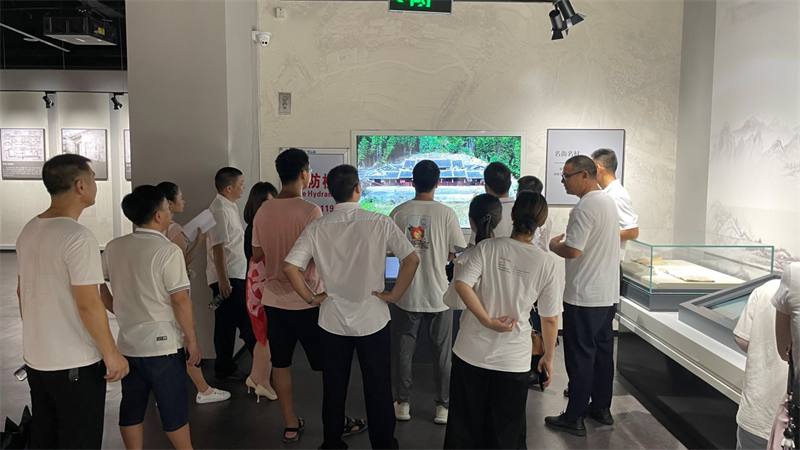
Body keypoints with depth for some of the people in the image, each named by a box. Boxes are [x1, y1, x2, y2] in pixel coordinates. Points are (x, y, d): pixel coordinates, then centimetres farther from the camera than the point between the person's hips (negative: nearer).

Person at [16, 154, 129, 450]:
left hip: (35, 358, 8)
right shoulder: (78, 237, -21)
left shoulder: (29, 231, 6)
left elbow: (22, 291, 15)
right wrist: (111, 354, -14)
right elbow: (88, 305, -22)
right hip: (75, 364, -8)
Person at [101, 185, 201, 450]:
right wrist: (191, 338, -11)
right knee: (173, 408, 8)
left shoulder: (114, 248, 3)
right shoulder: (168, 250, -17)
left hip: (128, 343, 6)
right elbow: (180, 299, -19)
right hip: (163, 343, -6)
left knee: (131, 407, 15)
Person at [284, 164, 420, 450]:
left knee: (334, 389, 16)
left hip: (332, 320, 2)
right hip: (373, 319, -2)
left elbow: (290, 268, -9)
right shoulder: (379, 222, -10)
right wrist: (394, 295, -4)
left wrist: (311, 298, 1)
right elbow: (412, 259, -12)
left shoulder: (317, 228, -6)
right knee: (378, 389, 12)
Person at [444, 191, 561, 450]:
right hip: (513, 360, 0)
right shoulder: (545, 263, -5)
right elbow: (550, 319, 0)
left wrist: (487, 321, -15)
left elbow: (461, 284, -21)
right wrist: (548, 357, 13)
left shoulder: (488, 247, -7)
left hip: (471, 351, 0)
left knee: (464, 426, 17)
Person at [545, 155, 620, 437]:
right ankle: (602, 409, 28)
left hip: (584, 297, -9)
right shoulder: (609, 202, 11)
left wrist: (554, 245, -4)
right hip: (608, 294, 9)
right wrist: (565, 241, 14)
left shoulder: (585, 207, -19)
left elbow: (572, 251, -23)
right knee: (603, 352, 16)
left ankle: (574, 418, 8)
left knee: (580, 357, -1)